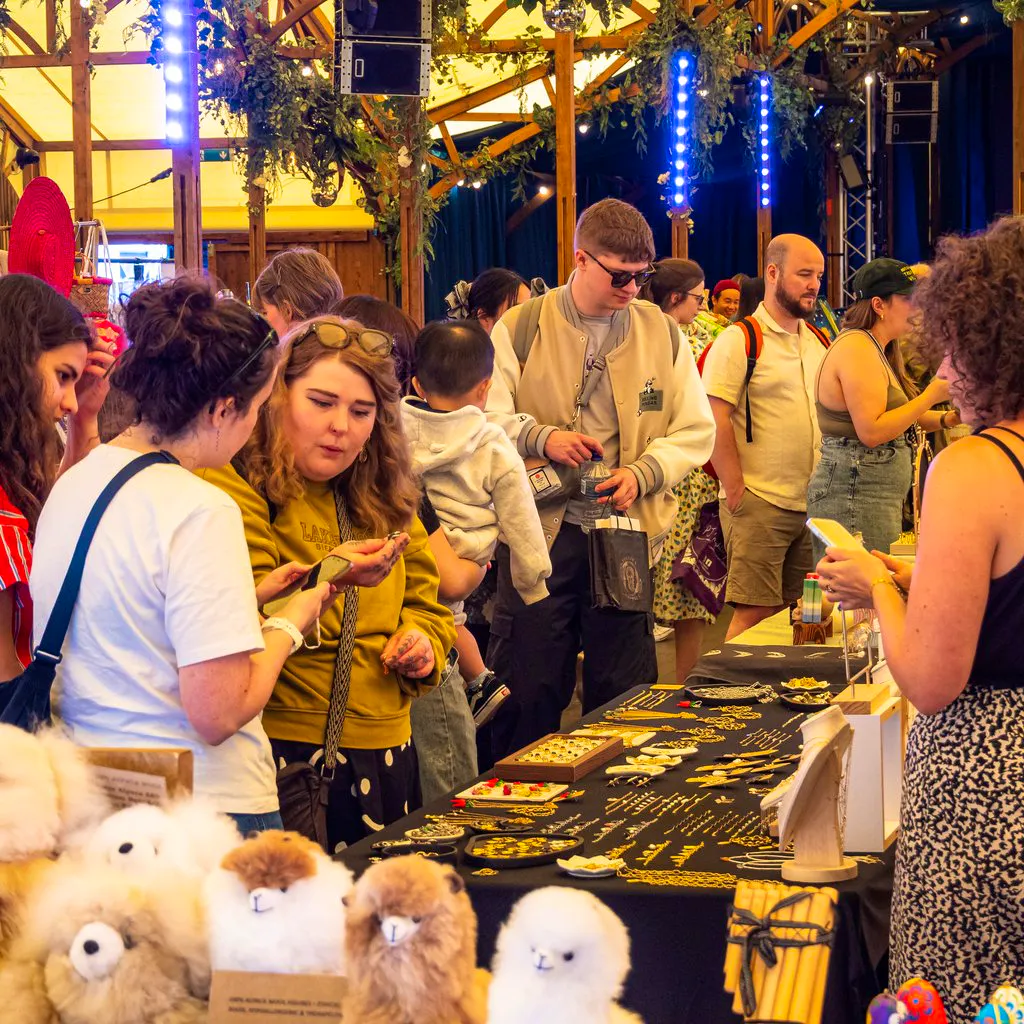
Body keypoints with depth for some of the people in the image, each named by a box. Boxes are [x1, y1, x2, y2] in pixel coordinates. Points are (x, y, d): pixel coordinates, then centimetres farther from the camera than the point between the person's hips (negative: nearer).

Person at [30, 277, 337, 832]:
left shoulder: (72, 481, 6)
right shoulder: (201, 513, -18)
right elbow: (217, 713, -20)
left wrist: (245, 599, 16)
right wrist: (289, 625, -4)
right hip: (205, 808, -8)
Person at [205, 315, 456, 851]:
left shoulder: (384, 502, 16)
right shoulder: (234, 486, -10)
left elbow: (424, 602, 27)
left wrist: (423, 644, 6)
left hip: (386, 755, 7)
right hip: (285, 752, -7)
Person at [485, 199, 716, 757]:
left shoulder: (661, 332, 7)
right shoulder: (520, 328, 1)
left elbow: (696, 431, 7)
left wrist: (642, 472, -10)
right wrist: (541, 436, -16)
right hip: (539, 527, -2)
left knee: (622, 692, 7)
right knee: (529, 684, 2)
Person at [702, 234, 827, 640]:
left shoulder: (819, 343, 15)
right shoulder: (739, 340, -7)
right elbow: (714, 419, -14)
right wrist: (736, 491, -16)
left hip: (813, 505, 7)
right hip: (759, 504, -7)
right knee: (754, 614, -7)